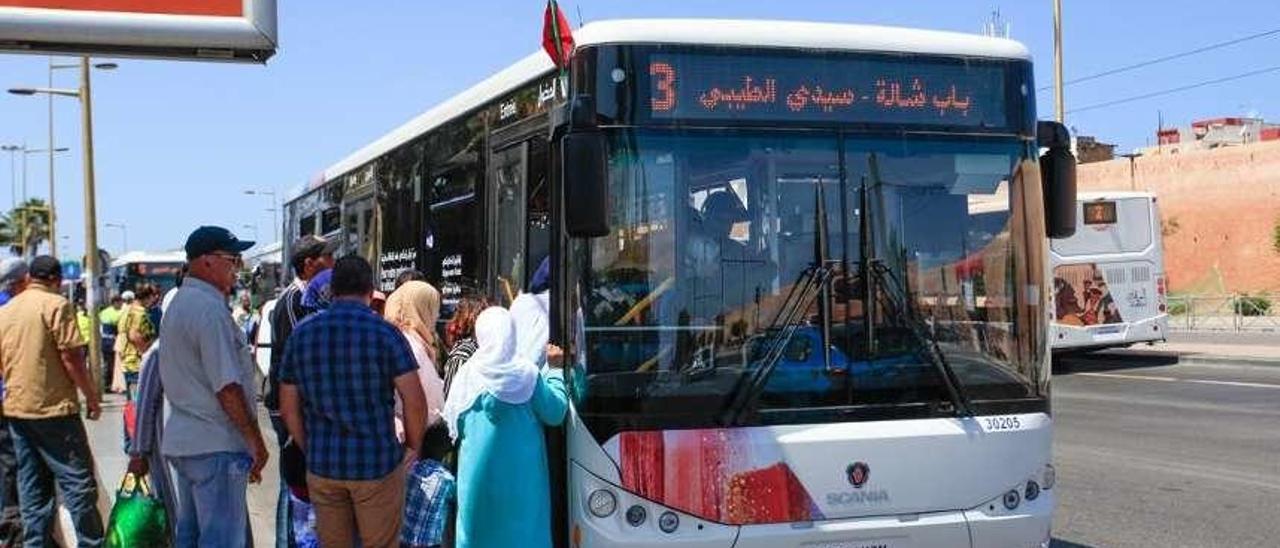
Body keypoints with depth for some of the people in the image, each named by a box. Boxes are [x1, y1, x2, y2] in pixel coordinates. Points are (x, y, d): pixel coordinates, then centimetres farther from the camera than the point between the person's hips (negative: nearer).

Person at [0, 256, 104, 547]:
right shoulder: (56, 305, -9)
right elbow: (71, 357, -14)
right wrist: (91, 395, -6)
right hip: (53, 407, -7)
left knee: (32, 486, 12)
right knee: (78, 481, -3)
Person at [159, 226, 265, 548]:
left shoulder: (179, 303, 14)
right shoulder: (210, 308, -18)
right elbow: (227, 388, -21)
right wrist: (255, 440, -13)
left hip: (181, 440, 10)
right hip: (216, 447, -10)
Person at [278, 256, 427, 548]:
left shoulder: (301, 334, 3)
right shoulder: (385, 334, -8)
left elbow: (288, 408, 7)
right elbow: (415, 402, -12)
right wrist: (412, 448, 2)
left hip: (321, 467, 4)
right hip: (377, 464, -3)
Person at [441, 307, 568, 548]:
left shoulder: (468, 374, -5)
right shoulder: (527, 373, -8)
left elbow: (453, 423, 0)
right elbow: (555, 413, -4)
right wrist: (555, 370, 5)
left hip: (479, 471, 1)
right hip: (521, 472, 0)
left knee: (480, 527, 10)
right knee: (522, 526, 9)